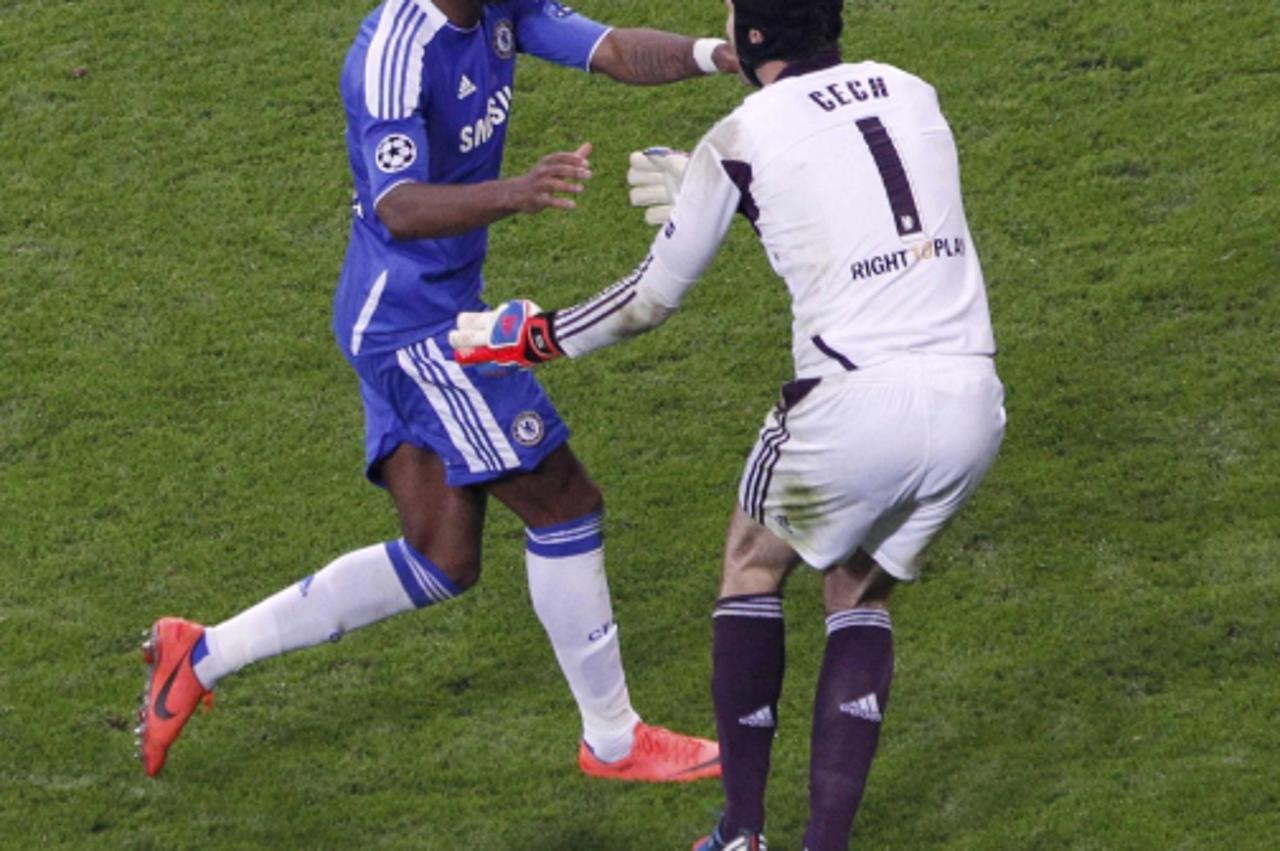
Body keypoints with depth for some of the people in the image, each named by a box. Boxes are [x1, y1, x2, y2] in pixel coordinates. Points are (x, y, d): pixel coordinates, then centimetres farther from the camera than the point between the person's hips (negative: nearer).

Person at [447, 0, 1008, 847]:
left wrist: (530, 336, 25)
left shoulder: (741, 139, 0)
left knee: (753, 568, 23)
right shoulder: (912, 93, 14)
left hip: (856, 400, -4)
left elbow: (653, 298, 10)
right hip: (971, 400, 4)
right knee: (860, 598, 24)